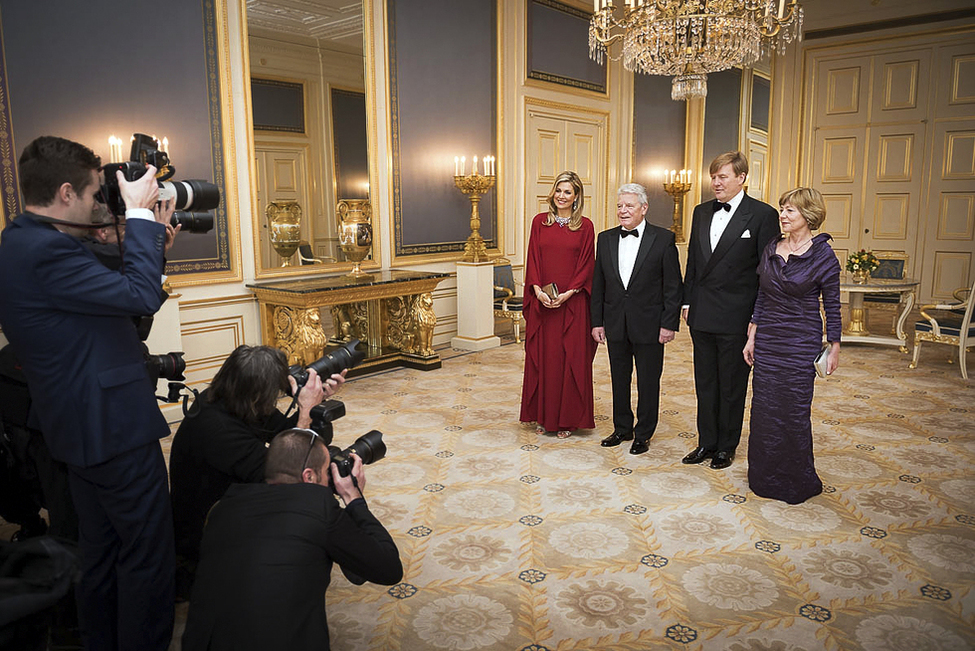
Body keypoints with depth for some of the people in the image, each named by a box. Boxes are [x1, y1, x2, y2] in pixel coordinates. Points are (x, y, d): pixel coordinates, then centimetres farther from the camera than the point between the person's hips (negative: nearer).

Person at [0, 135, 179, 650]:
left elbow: (109, 298, 15)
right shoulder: (46, 252, -23)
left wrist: (151, 248, 9)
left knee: (100, 553, 23)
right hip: (116, 429, -11)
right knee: (147, 556, 4)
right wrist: (140, 216, -13)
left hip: (83, 429, 11)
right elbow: (141, 297, -22)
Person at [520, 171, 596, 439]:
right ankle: (544, 416, 19)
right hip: (542, 303, 2)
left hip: (572, 303, -2)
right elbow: (532, 259, 4)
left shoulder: (585, 226, 2)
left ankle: (567, 419, 13)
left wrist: (568, 293, -14)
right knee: (541, 356, 6)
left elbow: (586, 265, -2)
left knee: (571, 357, 2)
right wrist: (538, 291, -10)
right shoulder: (539, 222, 7)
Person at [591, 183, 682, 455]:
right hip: (615, 325, 4)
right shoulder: (605, 239, 5)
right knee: (619, 379, 14)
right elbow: (598, 284, 8)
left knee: (648, 382, 7)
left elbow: (673, 285, -6)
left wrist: (669, 324, -10)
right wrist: (597, 322, 4)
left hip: (649, 325, -4)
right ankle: (622, 429, 30)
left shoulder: (663, 239, -6)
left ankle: (643, 434, 22)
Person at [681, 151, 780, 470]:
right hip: (701, 315, 5)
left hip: (736, 318, -5)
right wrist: (687, 301, 11)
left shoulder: (763, 215, -7)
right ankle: (706, 442, 26)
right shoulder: (702, 212, 10)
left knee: (732, 386, 8)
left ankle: (726, 446, 22)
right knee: (705, 383, 14)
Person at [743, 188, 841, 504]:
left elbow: (832, 305, -3)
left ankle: (797, 481, 20)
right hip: (768, 340, 5)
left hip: (801, 342, -4)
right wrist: (752, 336, 9)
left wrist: (834, 348, -2)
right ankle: (766, 476, 24)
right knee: (764, 406, 7)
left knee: (795, 409, 1)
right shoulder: (771, 249, 5)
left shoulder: (823, 255, -8)